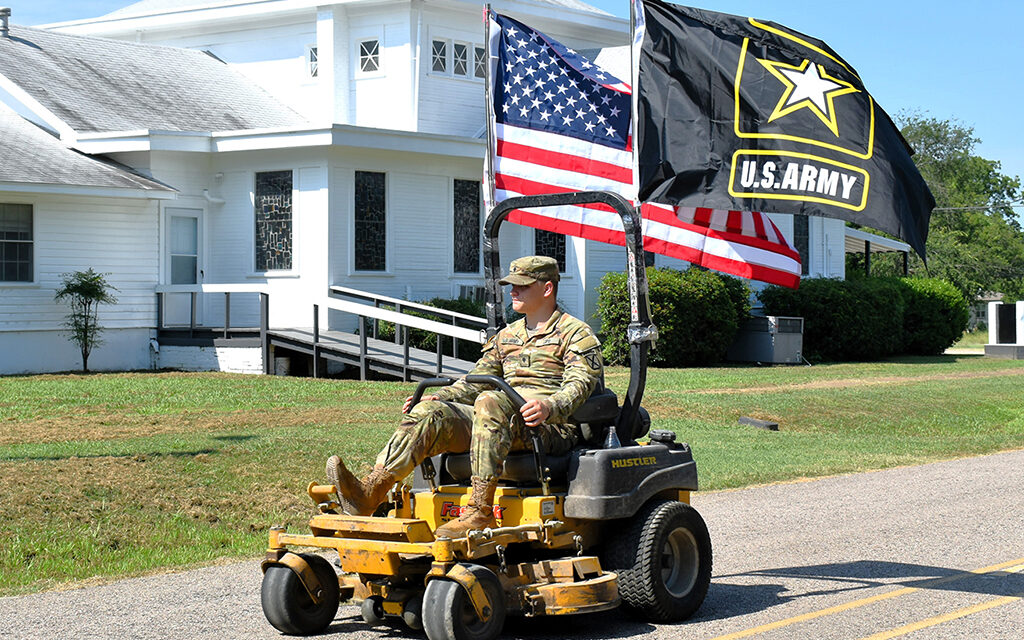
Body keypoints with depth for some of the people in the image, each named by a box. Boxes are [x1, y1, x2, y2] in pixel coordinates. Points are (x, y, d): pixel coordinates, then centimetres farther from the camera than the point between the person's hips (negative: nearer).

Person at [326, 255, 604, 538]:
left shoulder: (576, 333, 6)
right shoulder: (506, 336, 27)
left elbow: (580, 383, -10)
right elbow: (476, 380, 24)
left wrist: (549, 407, -30)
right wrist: (438, 398, 6)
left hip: (553, 428, -6)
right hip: (498, 420, 7)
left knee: (490, 401, -36)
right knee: (431, 412, -16)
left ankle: (481, 510, -40)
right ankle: (370, 490, -34)